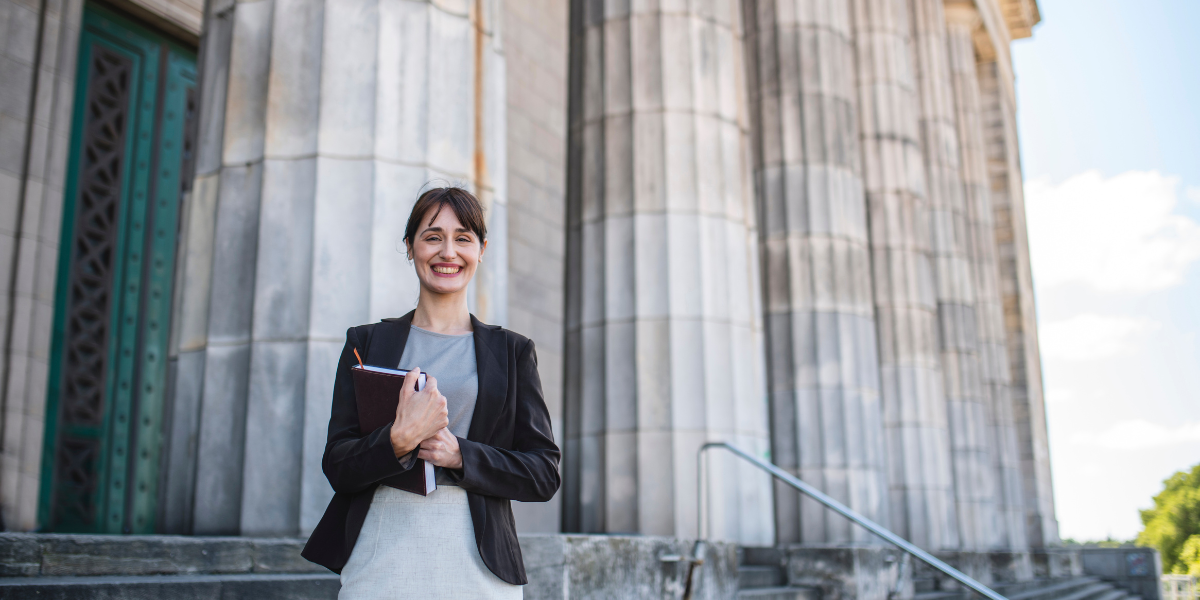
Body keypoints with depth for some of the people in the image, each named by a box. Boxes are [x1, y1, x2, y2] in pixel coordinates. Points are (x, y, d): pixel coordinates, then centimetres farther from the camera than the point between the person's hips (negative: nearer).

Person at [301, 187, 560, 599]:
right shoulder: (367, 342, 9)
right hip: (378, 563, 0)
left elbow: (544, 474, 3)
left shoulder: (513, 351, 9)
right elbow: (337, 467, 3)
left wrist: (460, 454, -12)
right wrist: (399, 439, -16)